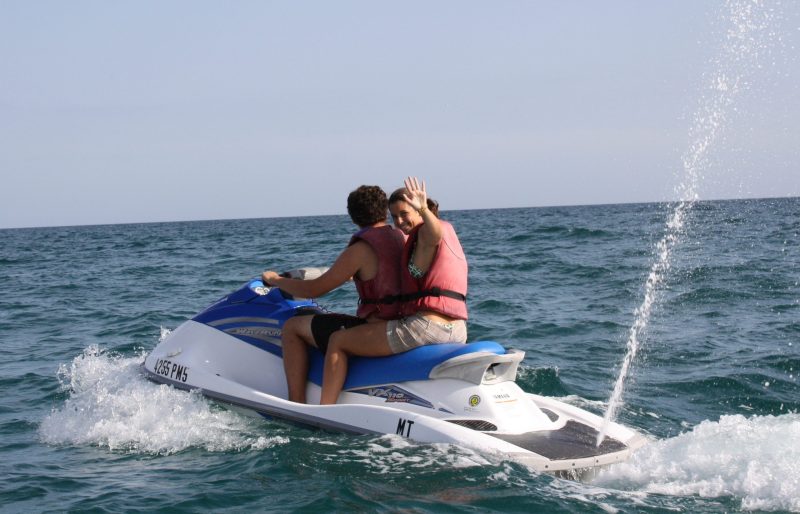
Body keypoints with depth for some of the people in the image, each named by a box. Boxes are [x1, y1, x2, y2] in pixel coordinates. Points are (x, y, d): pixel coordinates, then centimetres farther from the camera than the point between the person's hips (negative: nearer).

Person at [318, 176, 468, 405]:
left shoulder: (426, 232, -7)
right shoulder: (448, 230, 21)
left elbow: (435, 234, -34)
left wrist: (423, 209, -54)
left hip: (426, 324, -10)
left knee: (338, 340, -1)